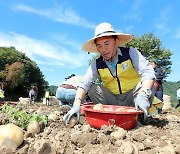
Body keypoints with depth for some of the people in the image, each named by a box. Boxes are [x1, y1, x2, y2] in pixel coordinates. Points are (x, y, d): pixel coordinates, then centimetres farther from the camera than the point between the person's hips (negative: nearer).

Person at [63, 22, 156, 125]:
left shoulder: (131, 53, -12)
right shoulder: (97, 64, -6)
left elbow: (148, 72, -25)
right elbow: (84, 84, -15)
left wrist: (143, 95, -42)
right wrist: (77, 105, -32)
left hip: (131, 97, -1)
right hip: (113, 100, 2)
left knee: (149, 85, -27)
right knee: (92, 89, -17)